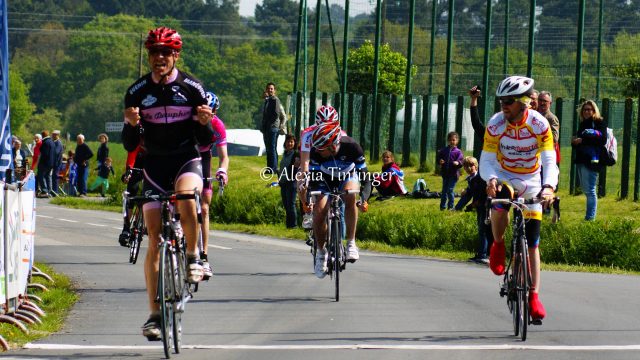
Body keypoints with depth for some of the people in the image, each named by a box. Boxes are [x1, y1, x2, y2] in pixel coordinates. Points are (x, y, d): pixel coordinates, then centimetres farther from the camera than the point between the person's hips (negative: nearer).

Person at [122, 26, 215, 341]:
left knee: (186, 200, -36)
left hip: (186, 160, -2)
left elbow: (205, 142, -1)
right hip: (154, 165, 2)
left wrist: (205, 123, -23)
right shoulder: (137, 92, -2)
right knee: (154, 241, -5)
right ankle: (155, 313, 0)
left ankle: (193, 256, -8)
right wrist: (130, 124, -22)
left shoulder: (191, 88, -5)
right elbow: (130, 145, -1)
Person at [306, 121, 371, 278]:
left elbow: (364, 177, -31)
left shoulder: (351, 147, -34)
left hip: (348, 178, -1)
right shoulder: (316, 151, -31)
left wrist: (364, 199, -45)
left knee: (350, 196, -35)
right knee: (318, 213, -19)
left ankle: (351, 243, -26)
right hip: (325, 181, 1)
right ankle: (321, 252, 6)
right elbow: (313, 178, -25)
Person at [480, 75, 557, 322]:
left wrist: (549, 186, -45)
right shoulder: (495, 124, -19)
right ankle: (498, 245, -6)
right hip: (503, 178, 0)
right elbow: (486, 160, -19)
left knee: (532, 243, -1)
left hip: (531, 184, 0)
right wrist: (491, 179, -42)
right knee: (499, 206, -37)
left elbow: (550, 161, -25)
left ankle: (534, 297, 6)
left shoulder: (540, 125, -20)